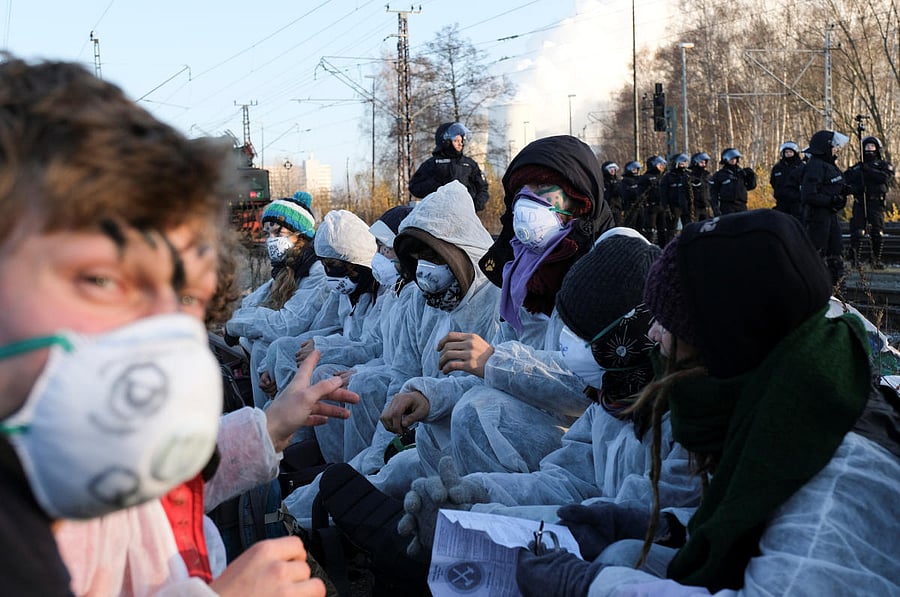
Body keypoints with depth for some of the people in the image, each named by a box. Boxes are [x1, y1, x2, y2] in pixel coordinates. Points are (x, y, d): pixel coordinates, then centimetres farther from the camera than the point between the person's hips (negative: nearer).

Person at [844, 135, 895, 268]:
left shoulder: (884, 165, 11)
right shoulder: (857, 166, 19)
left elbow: (886, 177, -10)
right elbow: (845, 178, 8)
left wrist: (869, 170, -18)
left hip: (875, 203, -1)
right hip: (860, 202, 1)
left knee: (877, 233, -2)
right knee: (857, 232, -8)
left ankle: (877, 260, 7)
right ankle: (854, 259, -5)